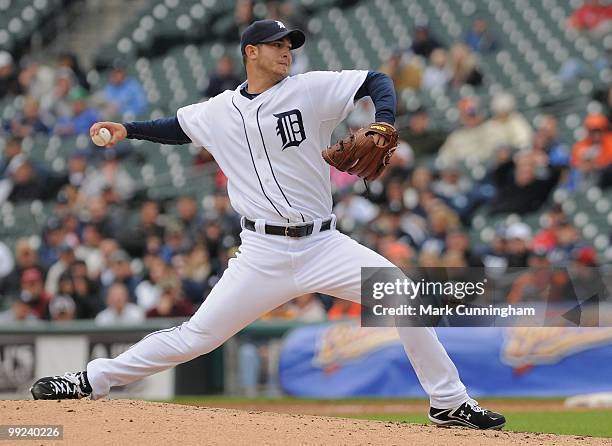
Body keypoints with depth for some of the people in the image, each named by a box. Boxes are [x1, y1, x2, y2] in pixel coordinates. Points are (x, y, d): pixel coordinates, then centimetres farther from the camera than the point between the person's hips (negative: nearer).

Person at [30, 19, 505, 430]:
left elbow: (377, 81, -1)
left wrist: (384, 122, -19)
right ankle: (92, 381, 8)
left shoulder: (310, 89, 0)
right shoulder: (219, 112, 7)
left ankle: (450, 403, -2)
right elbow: (177, 127, 26)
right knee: (197, 335, -4)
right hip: (263, 255, 0)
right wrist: (128, 130, 14)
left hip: (323, 244, 0)